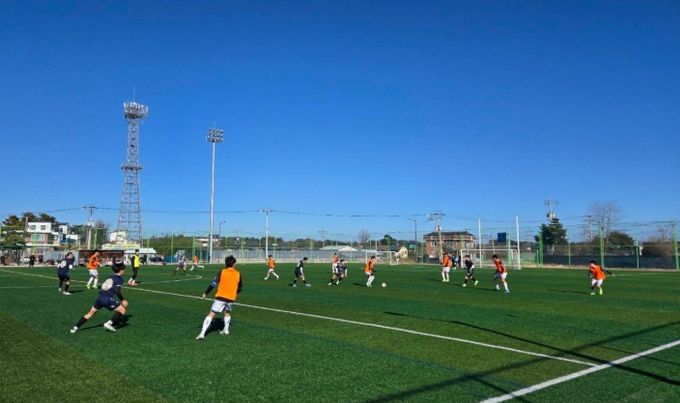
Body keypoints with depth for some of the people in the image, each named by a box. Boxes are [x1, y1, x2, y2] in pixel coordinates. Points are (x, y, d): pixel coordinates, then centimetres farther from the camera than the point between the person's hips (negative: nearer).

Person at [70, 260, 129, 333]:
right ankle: (109, 323, -8)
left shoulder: (110, 278, 21)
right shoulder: (119, 279, -1)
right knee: (122, 310, 2)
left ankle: (76, 327, 19)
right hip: (107, 299, -7)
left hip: (99, 297, 7)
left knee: (90, 313, 20)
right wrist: (122, 300, -6)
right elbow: (117, 291, -15)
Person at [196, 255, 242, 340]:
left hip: (220, 297, -3)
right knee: (227, 312, 30)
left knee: (211, 314, -2)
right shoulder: (238, 274, 3)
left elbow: (214, 283, -9)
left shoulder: (222, 272, -3)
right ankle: (226, 330, 30)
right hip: (231, 298, 3)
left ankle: (202, 333, -9)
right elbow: (240, 287, 13)